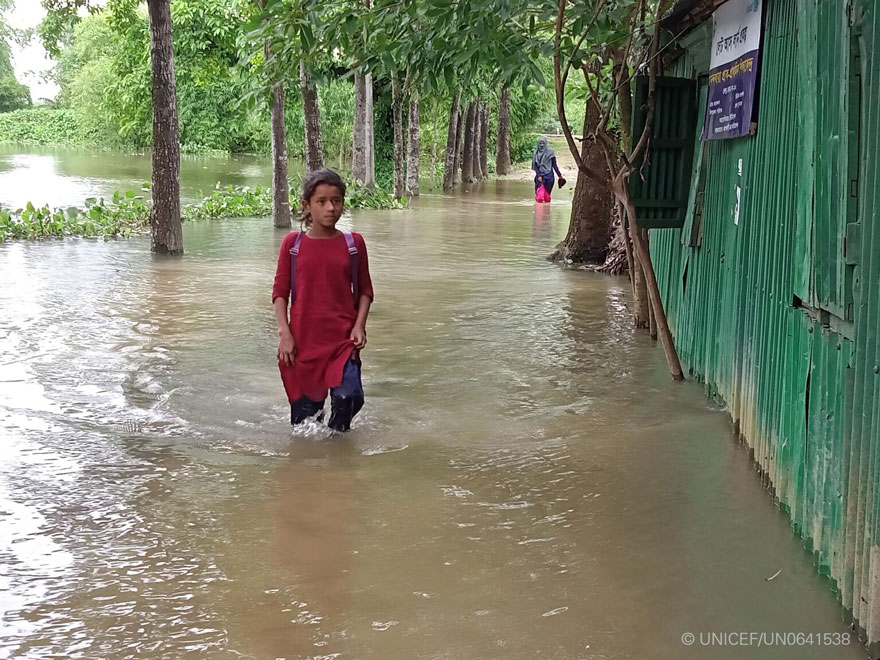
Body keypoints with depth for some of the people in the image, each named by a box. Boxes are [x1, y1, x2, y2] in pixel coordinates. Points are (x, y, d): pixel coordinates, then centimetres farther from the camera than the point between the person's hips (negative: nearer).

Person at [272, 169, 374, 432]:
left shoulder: (353, 243, 3)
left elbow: (365, 290, 9)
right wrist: (284, 333, -5)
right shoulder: (293, 243, 0)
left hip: (343, 338, 0)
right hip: (303, 338, 0)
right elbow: (280, 292, 3)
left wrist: (359, 325, -4)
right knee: (306, 406, 5)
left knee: (348, 395, -17)